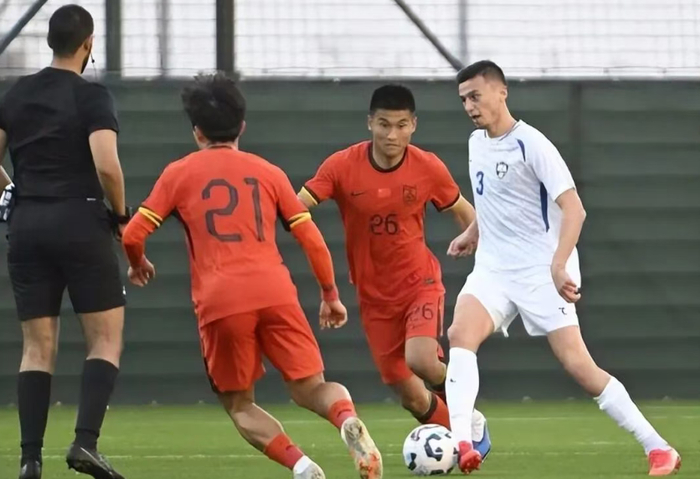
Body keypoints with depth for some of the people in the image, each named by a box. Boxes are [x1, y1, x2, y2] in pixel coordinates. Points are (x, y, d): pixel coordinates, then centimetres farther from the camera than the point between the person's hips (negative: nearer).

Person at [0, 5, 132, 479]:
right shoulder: (93, 97, -8)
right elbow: (107, 165, -18)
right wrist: (120, 213, -3)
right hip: (80, 222, -5)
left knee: (38, 346, 8)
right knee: (107, 336, 3)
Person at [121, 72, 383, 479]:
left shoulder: (179, 174, 12)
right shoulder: (268, 173, 16)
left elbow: (132, 236, 8)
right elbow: (312, 239, 14)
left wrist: (138, 264, 30)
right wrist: (331, 295, 26)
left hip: (219, 302, -1)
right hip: (275, 292, 1)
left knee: (239, 405, 13)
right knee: (311, 389, 7)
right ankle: (347, 419, -29)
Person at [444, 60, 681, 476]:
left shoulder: (531, 144, -14)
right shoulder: (477, 142, 10)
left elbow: (573, 209, -21)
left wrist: (558, 264, -32)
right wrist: (473, 234, 18)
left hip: (541, 270, -6)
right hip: (493, 269, 6)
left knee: (577, 363, -10)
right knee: (461, 333, -21)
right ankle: (461, 444, -33)